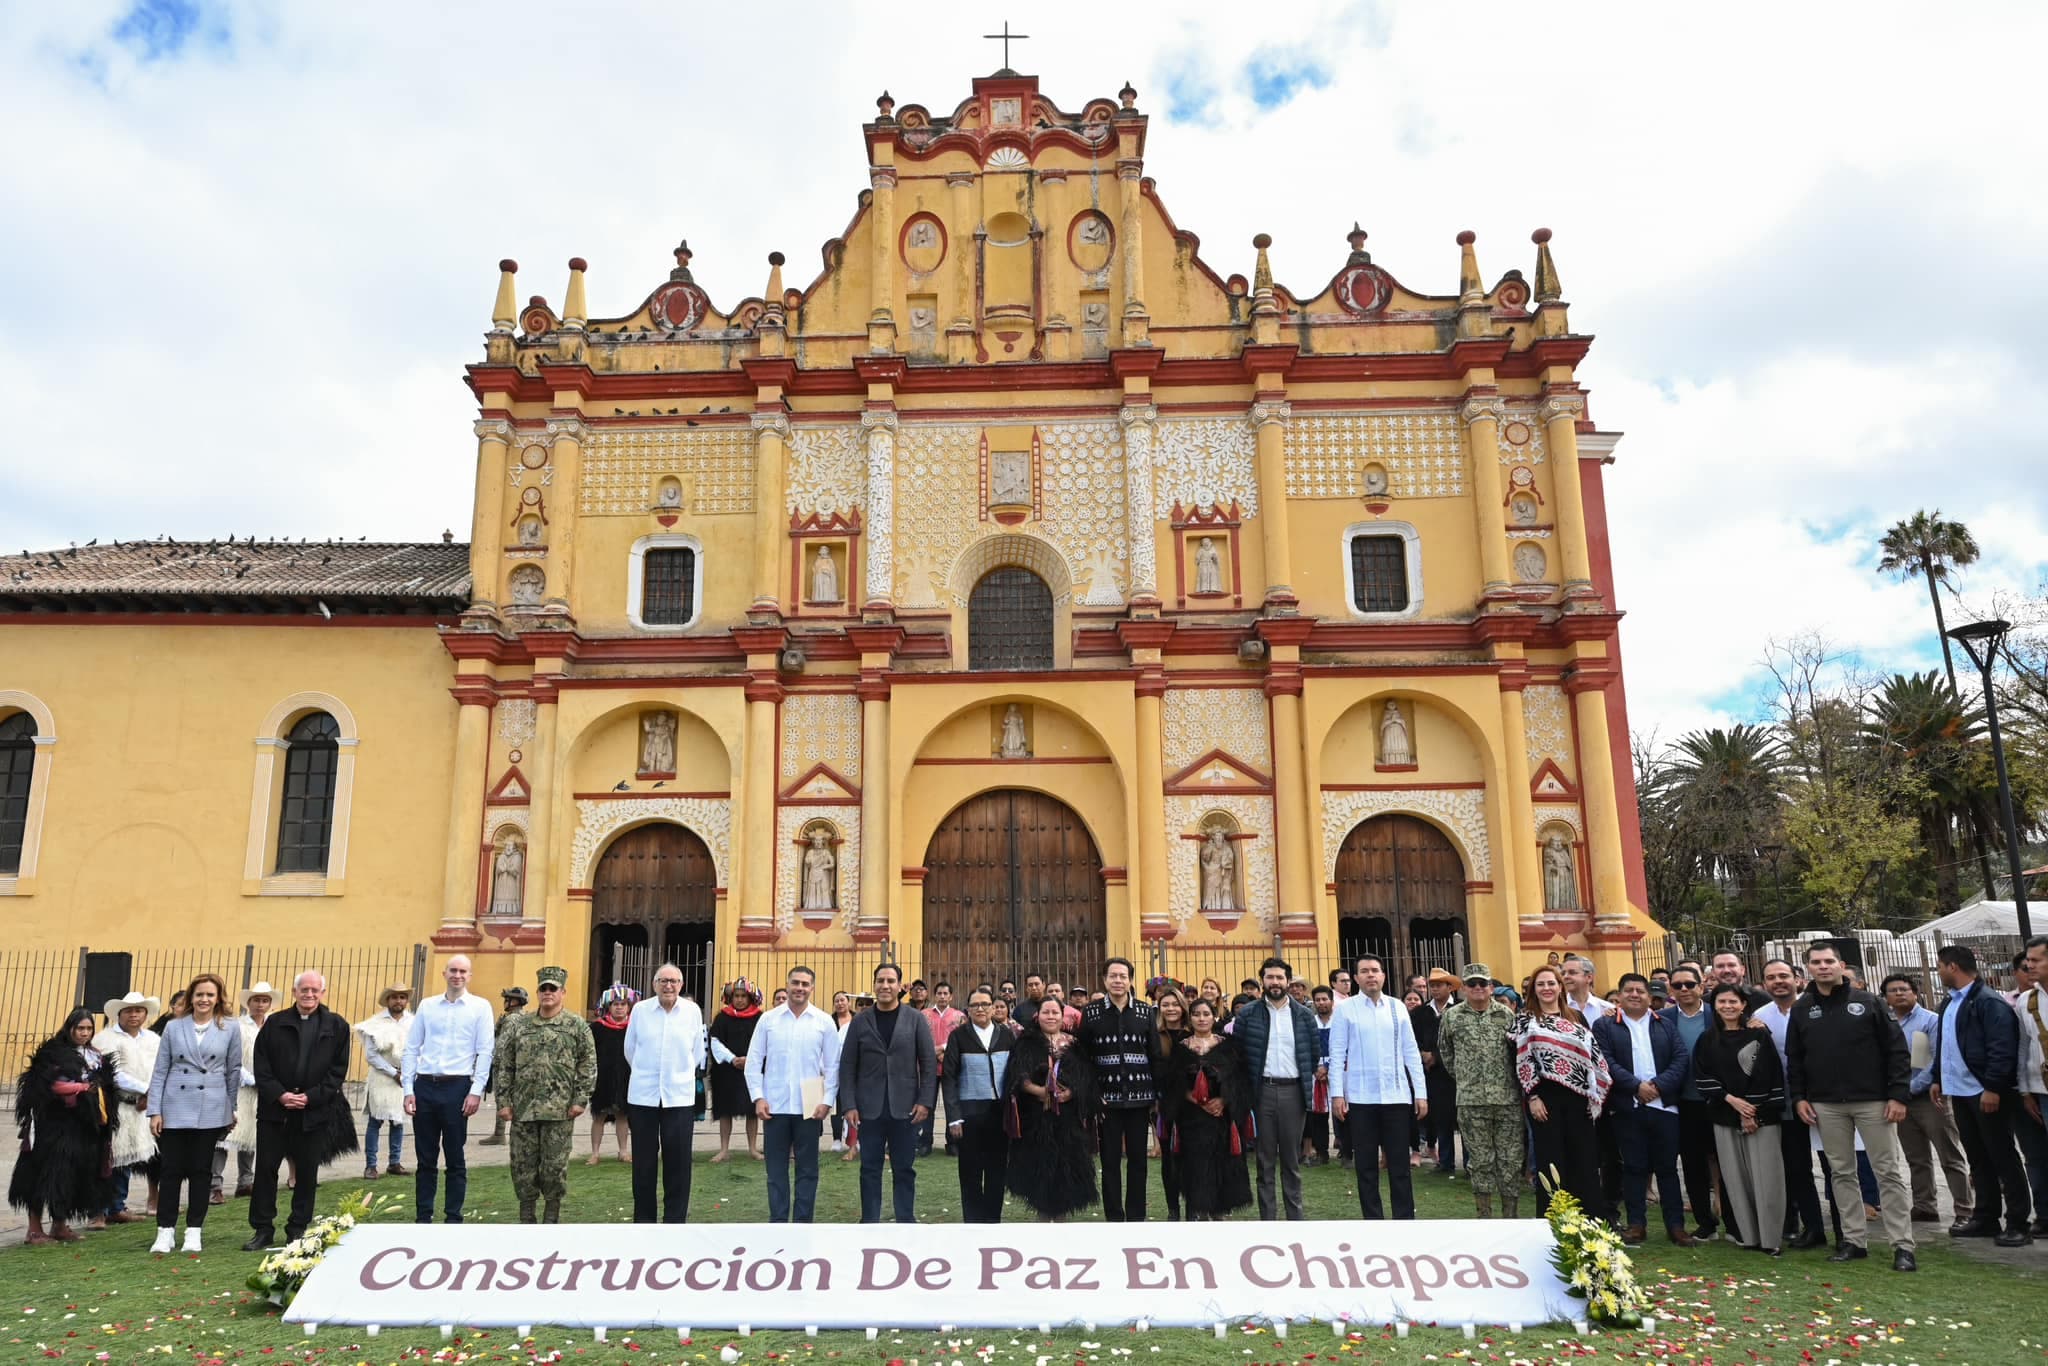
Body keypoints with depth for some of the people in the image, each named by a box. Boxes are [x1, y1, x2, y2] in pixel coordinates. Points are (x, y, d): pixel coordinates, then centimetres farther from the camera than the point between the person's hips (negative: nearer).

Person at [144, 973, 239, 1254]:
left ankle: (194, 1231, 14)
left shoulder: (230, 1029, 2)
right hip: (175, 1109, 0)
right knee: (172, 1170, 2)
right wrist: (155, 1110, -1)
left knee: (201, 1170, 5)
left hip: (211, 1111, 0)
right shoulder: (173, 1028, 3)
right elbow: (159, 1070, 4)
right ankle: (165, 1231, 12)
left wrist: (232, 1108, 11)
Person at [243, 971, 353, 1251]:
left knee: (307, 1172, 6)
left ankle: (298, 1230, 18)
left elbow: (338, 1070, -1)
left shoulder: (337, 1026, 1)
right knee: (265, 1168, 4)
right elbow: (261, 1065, 1)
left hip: (315, 1111, -1)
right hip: (274, 1109, 1)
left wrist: (311, 1097, -11)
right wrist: (279, 1095, -11)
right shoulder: (274, 1023, 5)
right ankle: (262, 1230, 15)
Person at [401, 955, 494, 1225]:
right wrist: (408, 1089, 2)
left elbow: (485, 1051, -2)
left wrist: (476, 1091, -8)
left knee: (455, 1158, 3)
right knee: (425, 1158, 9)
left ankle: (454, 1218, 12)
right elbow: (412, 1048, 9)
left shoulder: (480, 1007, 1)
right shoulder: (426, 1005, 9)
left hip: (457, 1086, -2)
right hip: (424, 1085, 3)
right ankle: (423, 1217, 18)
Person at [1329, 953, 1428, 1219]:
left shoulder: (1397, 1007, 5)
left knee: (1400, 1164, 5)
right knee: (1366, 1165, 8)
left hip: (1396, 1096, 1)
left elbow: (1411, 1053, 6)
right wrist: (1337, 1093, -9)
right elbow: (1337, 1054, -3)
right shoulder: (1345, 1009, -1)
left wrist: (1421, 1093, 2)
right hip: (1360, 1098, -1)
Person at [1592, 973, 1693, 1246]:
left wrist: (1658, 1085, -11)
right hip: (1627, 1109, -2)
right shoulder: (1604, 1026, 3)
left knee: (1667, 1167, 6)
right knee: (1634, 1167, 4)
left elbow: (1682, 1059, 3)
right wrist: (1636, 1086, -14)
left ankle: (1675, 1224, 14)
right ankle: (1636, 1224, 12)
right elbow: (1606, 1062, -6)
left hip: (1664, 1106, 2)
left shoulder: (1665, 1026, 12)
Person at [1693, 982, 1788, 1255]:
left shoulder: (1759, 1036, 1)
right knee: (1737, 1178, 3)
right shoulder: (1707, 1040, 8)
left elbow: (1772, 1077, -3)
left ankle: (1770, 1237, 1)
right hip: (1726, 1117, 2)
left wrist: (1756, 1113, -9)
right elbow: (1701, 1076, 3)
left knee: (1765, 1177, -5)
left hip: (1761, 1116, -2)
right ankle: (1747, 1235, 10)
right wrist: (1731, 1099, -10)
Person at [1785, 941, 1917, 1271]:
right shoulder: (1802, 1010, 8)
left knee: (1889, 1173, 0)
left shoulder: (1868, 1002, -1)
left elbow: (1896, 1049, -2)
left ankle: (1903, 1246, 4)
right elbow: (1794, 1058, 13)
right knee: (1841, 1173, 7)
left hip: (1873, 1101, -3)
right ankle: (1853, 1240, 15)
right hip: (1826, 1106, 3)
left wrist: (1898, 1095, -8)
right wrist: (1798, 1098, 4)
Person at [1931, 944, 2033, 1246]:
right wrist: (1938, 1079, 19)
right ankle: (1985, 1218, 20)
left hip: (1987, 1093, -9)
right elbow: (1943, 1046, 22)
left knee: (2003, 1158, -1)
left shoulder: (1989, 1002, -14)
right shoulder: (1949, 1003, 15)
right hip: (1960, 1092, 9)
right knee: (1978, 1159, 13)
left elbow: (2002, 1049, -20)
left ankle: (2018, 1223, 5)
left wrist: (1992, 1088, -23)